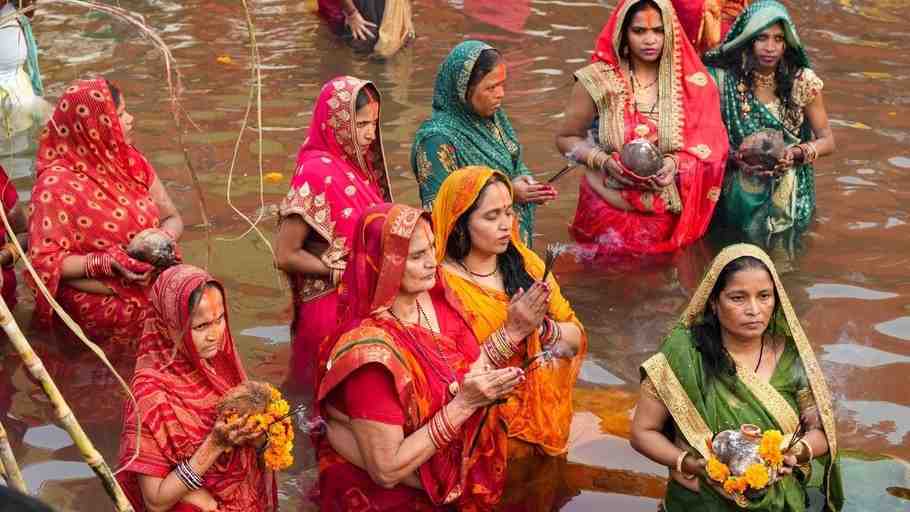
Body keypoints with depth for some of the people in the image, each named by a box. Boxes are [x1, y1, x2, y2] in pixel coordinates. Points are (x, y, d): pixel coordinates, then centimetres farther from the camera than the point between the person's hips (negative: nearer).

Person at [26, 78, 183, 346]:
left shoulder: (130, 160, 4)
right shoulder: (57, 185, -15)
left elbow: (172, 218, 10)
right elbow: (44, 261, -14)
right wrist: (109, 263, -23)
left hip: (155, 279, 6)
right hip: (99, 297, -6)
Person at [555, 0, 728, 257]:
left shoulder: (690, 83, -5)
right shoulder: (598, 82, -9)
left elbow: (710, 145, 0)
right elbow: (566, 138, 2)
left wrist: (676, 163, -19)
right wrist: (605, 161, -15)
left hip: (671, 216, 1)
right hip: (611, 213, -1)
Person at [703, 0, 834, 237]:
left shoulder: (803, 81, -4)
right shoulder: (723, 79, -7)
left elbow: (826, 141, 2)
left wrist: (796, 153, -17)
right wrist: (735, 157, -19)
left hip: (787, 191, 1)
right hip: (738, 191, 0)